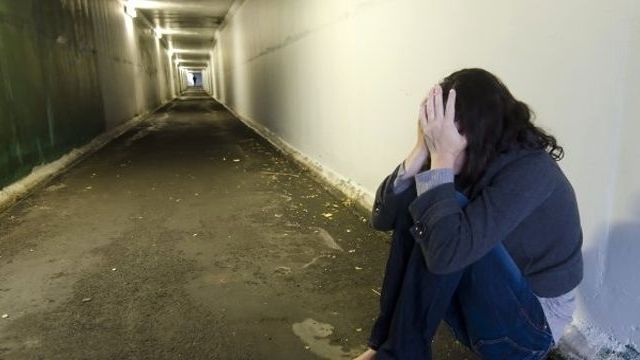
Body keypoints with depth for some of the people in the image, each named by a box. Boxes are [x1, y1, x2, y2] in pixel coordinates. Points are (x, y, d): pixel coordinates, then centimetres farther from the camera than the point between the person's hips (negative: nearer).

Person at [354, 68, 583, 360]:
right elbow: (382, 217, -14)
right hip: (482, 301, 6)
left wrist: (441, 159, -33)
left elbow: (445, 254, -39)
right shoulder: (466, 160, -9)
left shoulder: (530, 171, -27)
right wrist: (422, 150, -24)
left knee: (449, 210, -28)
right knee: (413, 206, -12)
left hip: (530, 324, -6)